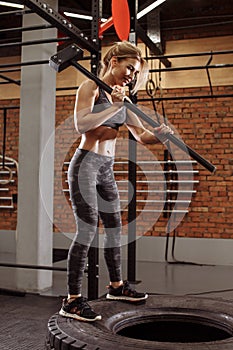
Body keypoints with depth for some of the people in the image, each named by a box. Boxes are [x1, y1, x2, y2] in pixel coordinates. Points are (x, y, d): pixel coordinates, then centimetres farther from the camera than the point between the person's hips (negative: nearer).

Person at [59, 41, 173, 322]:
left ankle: (116, 285, 30)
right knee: (87, 229, -11)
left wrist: (158, 134, -10)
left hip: (106, 169, 8)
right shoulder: (91, 87, -6)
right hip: (85, 164, -8)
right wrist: (114, 107, -24)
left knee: (114, 227, 13)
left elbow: (141, 136, 11)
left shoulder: (122, 98, 14)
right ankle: (72, 300, -4)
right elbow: (81, 125, -22)